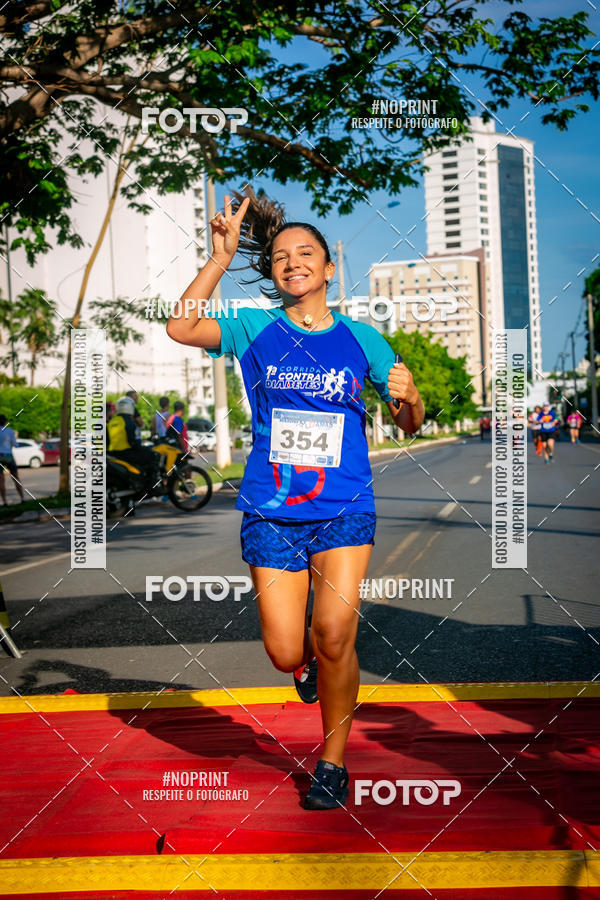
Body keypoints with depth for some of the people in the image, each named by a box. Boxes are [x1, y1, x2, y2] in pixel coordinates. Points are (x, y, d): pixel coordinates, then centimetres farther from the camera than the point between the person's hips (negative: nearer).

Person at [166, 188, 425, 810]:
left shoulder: (362, 339, 7)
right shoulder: (255, 329, 4)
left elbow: (409, 425, 11)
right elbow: (180, 328, -14)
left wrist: (408, 397, -11)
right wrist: (222, 256, -16)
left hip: (345, 509, 0)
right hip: (272, 512, 0)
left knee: (334, 637, -12)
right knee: (286, 654, -2)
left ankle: (332, 761, 12)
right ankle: (308, 654, 38)